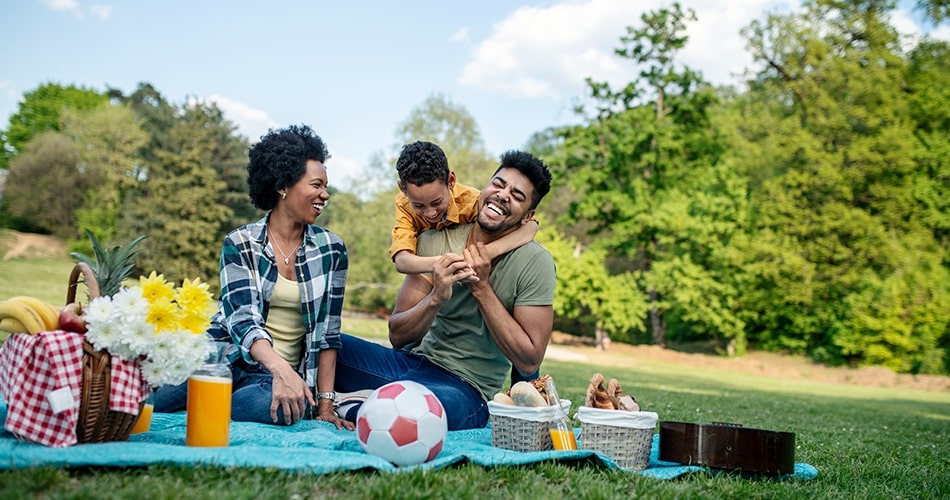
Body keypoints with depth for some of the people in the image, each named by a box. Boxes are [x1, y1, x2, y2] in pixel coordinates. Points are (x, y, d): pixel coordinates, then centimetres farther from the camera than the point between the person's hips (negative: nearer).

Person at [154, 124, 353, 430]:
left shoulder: (332, 250, 4)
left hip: (285, 372, 2)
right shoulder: (240, 244, -2)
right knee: (153, 392, -34)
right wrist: (280, 368, -36)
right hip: (229, 357, -2)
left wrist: (325, 404, -3)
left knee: (273, 405, -37)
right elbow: (242, 318, -16)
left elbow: (327, 332, 5)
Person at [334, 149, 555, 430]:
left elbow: (529, 361, -14)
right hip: (416, 362, 4)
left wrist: (482, 288, -19)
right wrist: (436, 298, -23)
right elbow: (398, 337, -3)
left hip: (465, 389, -3)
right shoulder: (435, 241, -2)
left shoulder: (535, 263, -10)